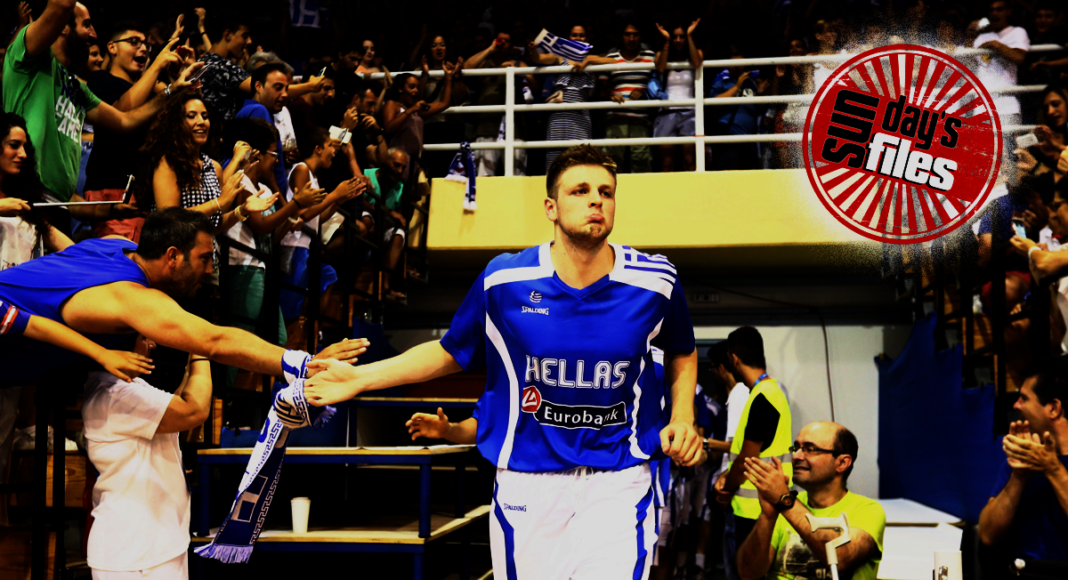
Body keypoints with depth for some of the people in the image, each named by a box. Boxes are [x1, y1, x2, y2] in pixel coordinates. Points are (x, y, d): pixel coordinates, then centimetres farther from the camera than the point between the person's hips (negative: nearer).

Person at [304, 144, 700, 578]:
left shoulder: (655, 282, -4)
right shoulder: (504, 280, -6)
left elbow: (681, 354, 17)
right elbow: (452, 352, 9)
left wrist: (683, 417, 1)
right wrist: (359, 378, 5)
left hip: (619, 480, 0)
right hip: (527, 480, 0)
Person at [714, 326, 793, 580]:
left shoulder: (762, 399, -19)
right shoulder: (774, 389, 12)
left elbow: (747, 461, -18)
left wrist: (726, 490, -3)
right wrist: (727, 475, 8)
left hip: (752, 510, -10)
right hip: (760, 505, 10)